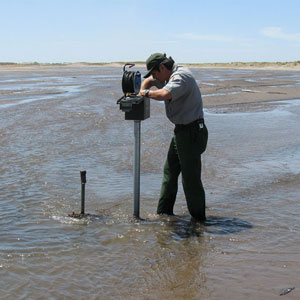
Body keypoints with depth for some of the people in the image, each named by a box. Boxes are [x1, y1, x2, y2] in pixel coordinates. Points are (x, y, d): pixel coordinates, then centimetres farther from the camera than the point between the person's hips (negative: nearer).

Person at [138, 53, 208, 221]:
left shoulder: (181, 76, -20)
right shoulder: (169, 75, 12)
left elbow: (165, 94, -39)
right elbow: (148, 81, 27)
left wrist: (147, 93, -20)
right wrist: (142, 92, 5)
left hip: (192, 133, -11)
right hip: (181, 131, 11)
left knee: (191, 178, -5)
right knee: (170, 171, 16)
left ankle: (199, 219, 6)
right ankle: (164, 213, 26)